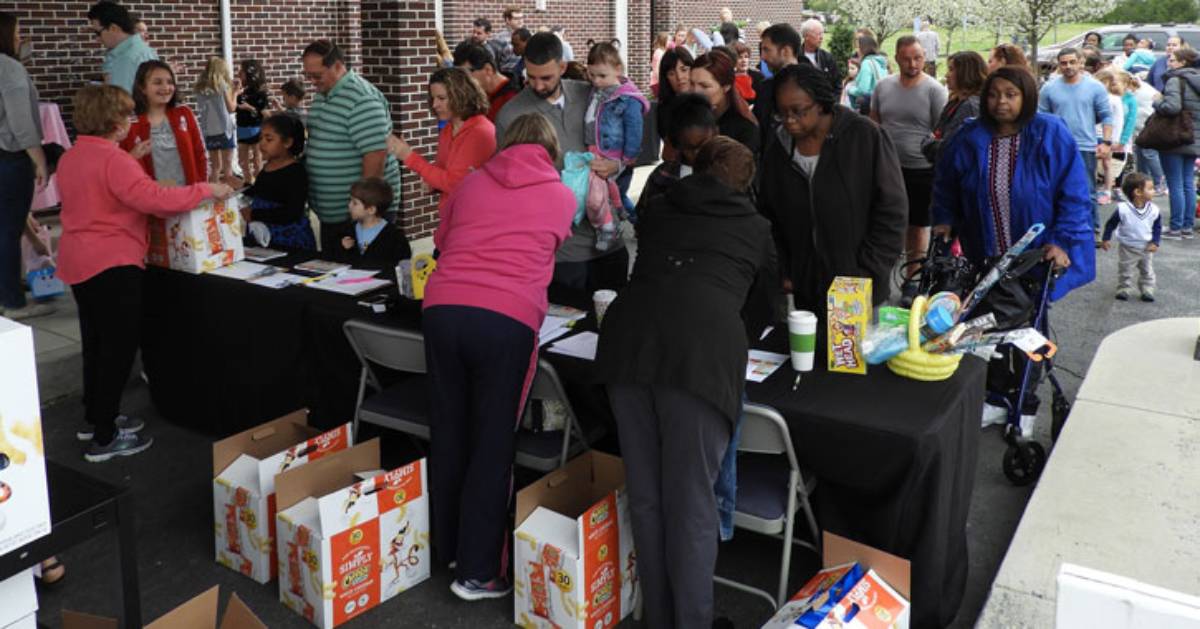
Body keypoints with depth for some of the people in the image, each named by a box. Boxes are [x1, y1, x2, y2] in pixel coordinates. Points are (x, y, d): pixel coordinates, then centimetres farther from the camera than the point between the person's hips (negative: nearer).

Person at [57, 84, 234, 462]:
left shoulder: (70, 158, 11)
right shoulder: (113, 159, -18)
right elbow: (156, 199, -28)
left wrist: (132, 160, 25)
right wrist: (207, 190, -20)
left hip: (80, 262, 10)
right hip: (112, 264, -10)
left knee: (96, 342, 20)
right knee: (119, 346, -3)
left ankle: (95, 419, 33)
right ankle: (105, 439, 1)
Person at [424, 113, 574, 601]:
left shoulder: (472, 182, 20)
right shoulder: (564, 198, 16)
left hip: (442, 309, 3)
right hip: (506, 320, -3)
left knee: (447, 433, 17)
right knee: (493, 444, 7)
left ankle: (447, 546, 34)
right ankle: (477, 572, 12)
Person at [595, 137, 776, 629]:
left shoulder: (660, 211, 29)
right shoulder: (754, 227, 24)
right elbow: (770, 283, 42)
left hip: (628, 336, 3)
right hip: (702, 349, -3)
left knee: (645, 497, 13)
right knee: (691, 505, 3)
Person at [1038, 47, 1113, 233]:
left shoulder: (1095, 87, 2)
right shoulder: (1049, 88, 4)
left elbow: (1106, 116, 3)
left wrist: (1106, 142, -6)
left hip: (1086, 148, -1)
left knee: (1088, 193, 0)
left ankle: (1093, 230, 8)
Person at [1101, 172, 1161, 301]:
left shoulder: (1153, 210, -12)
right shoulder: (1122, 209, -22)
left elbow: (1157, 227, 1)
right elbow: (1111, 224, -10)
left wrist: (1155, 242, -8)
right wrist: (1106, 239, -6)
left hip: (1146, 248, 3)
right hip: (1127, 248, -3)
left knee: (1147, 271, 14)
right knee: (1124, 271, 8)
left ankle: (1147, 290, 26)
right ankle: (1123, 289, 22)